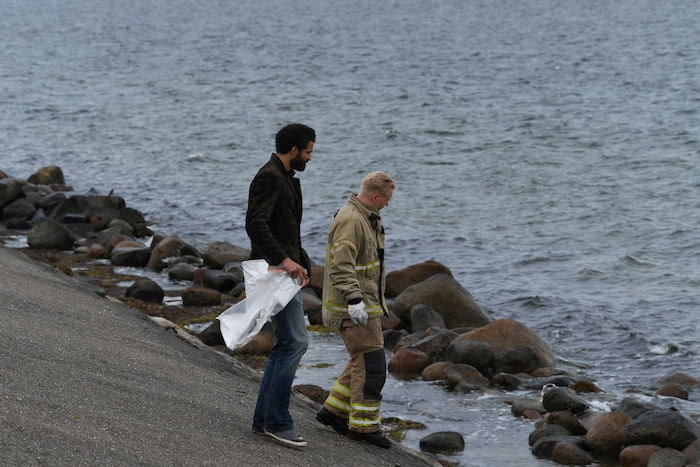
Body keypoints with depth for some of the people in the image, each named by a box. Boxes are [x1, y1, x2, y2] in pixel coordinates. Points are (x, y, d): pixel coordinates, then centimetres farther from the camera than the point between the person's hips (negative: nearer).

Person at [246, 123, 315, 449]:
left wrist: (302, 263, 17)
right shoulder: (269, 178, -14)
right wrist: (284, 259, -31)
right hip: (273, 271, -11)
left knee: (285, 345, 11)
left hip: (286, 271, 11)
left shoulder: (287, 179, 19)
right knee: (295, 341, -14)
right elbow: (255, 224, -26)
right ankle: (277, 421, -10)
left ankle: (264, 419, 15)